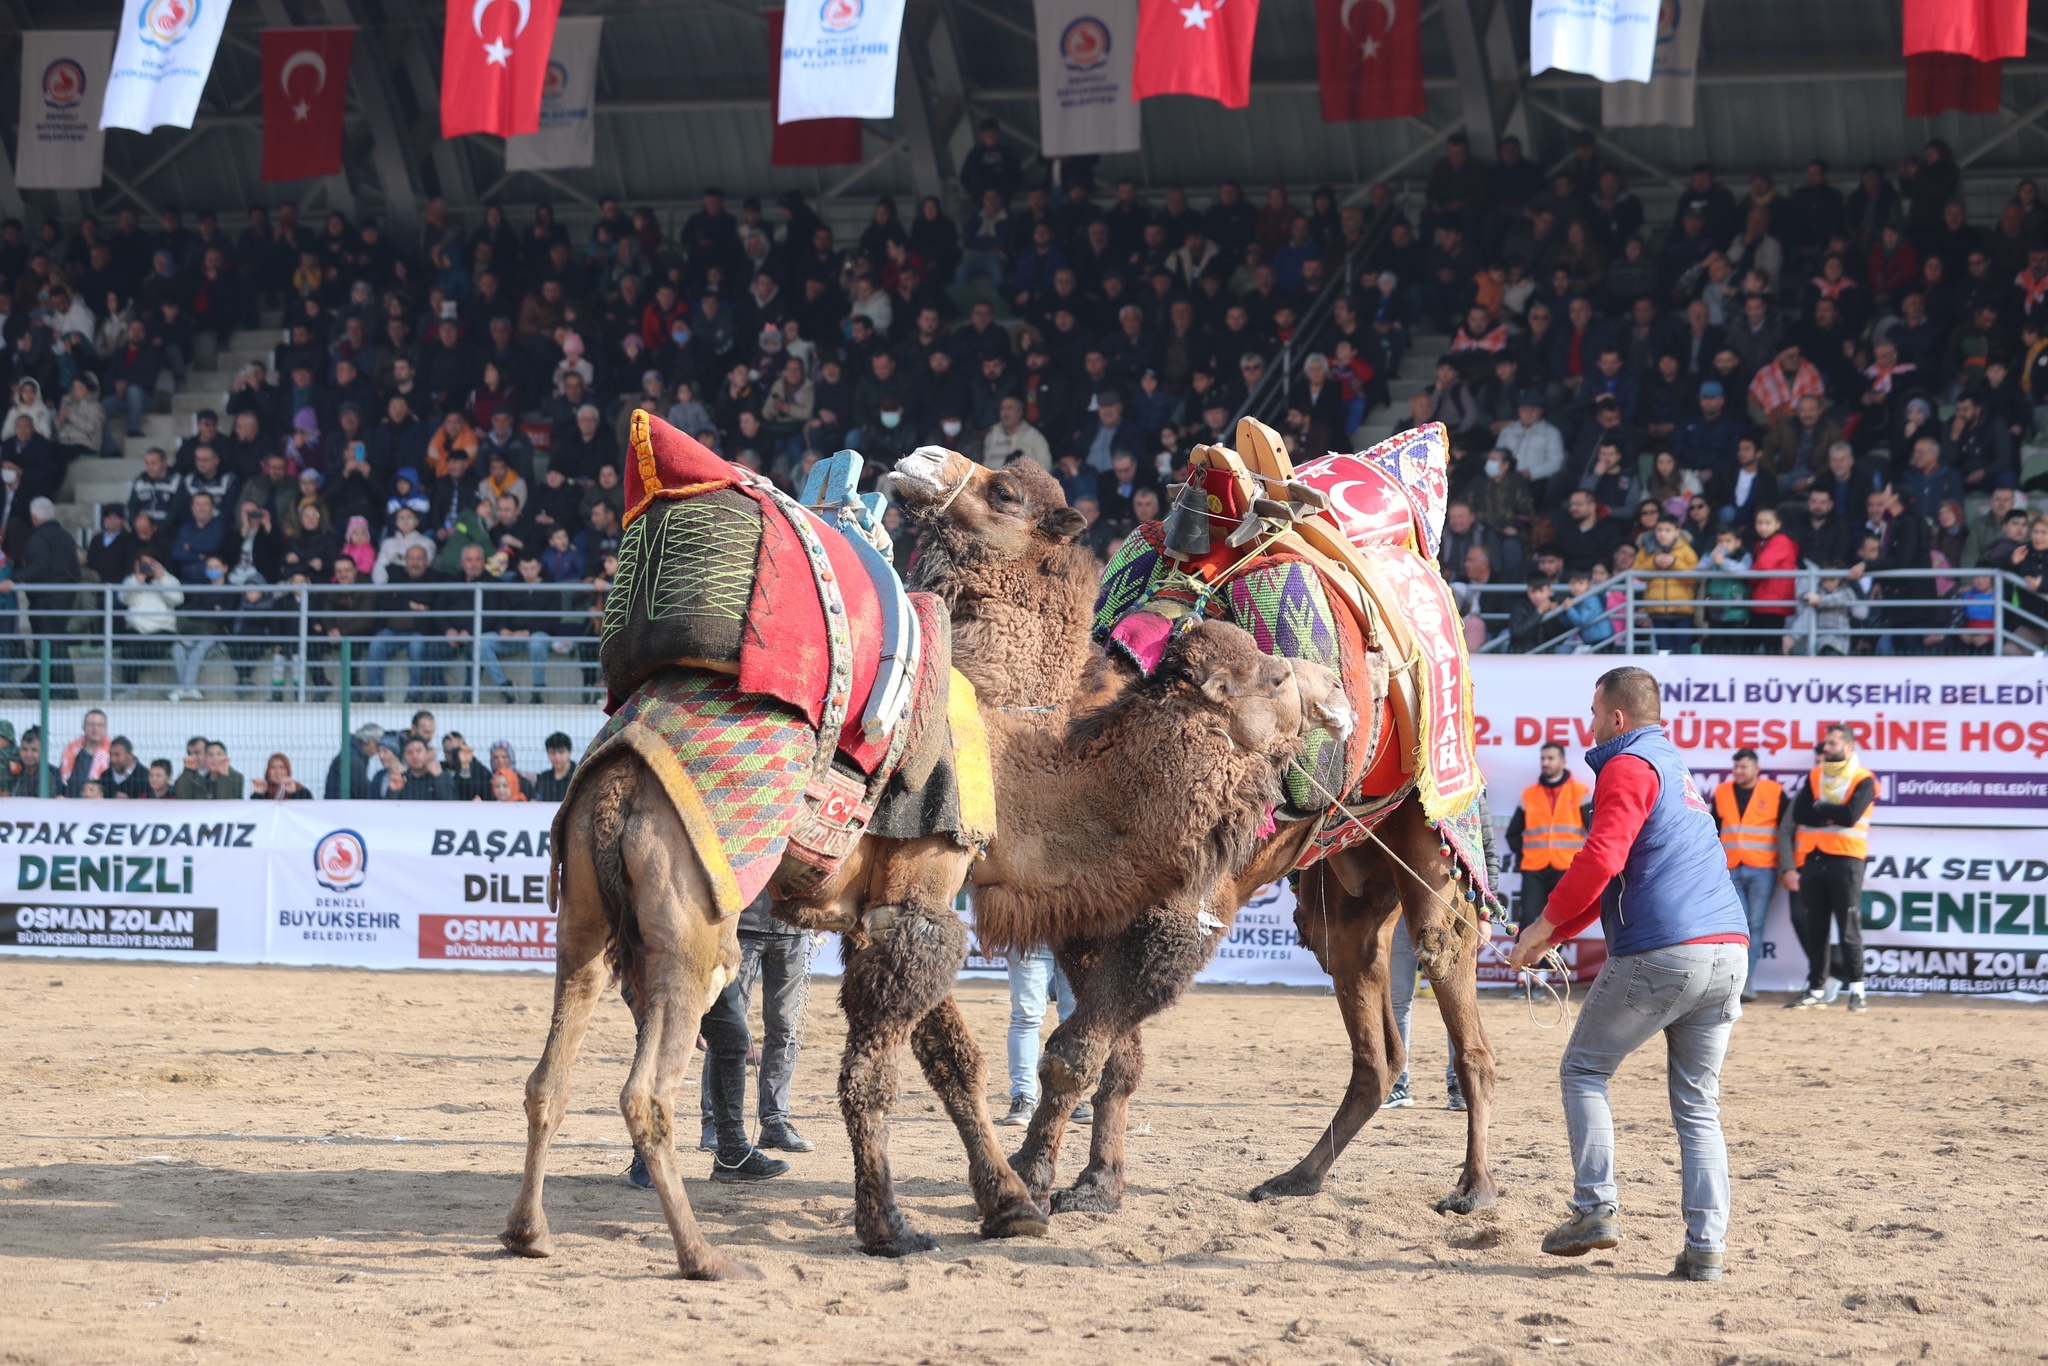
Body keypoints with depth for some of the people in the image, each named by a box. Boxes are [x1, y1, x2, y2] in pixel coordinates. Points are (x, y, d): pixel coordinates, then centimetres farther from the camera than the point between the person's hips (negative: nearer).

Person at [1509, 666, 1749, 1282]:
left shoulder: (1629, 767, -3)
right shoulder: (1674, 765, 26)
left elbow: (1602, 860, -17)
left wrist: (1544, 924, -4)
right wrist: (1551, 938, 28)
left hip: (1660, 954, -8)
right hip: (1728, 952, 8)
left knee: (1584, 1071, 8)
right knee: (1698, 1105, 9)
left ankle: (1596, 1208, -1)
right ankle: (1706, 1245, 0)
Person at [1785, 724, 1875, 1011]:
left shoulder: (1863, 780, -1)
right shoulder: (1814, 777, 14)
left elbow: (1850, 815, -16)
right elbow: (1799, 814, 1)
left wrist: (1819, 809, -3)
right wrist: (1833, 813, -8)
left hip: (1845, 860, -5)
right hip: (1812, 859, 5)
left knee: (1849, 927, -6)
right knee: (1814, 929, 7)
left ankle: (1856, 989, -4)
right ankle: (1816, 989, 11)